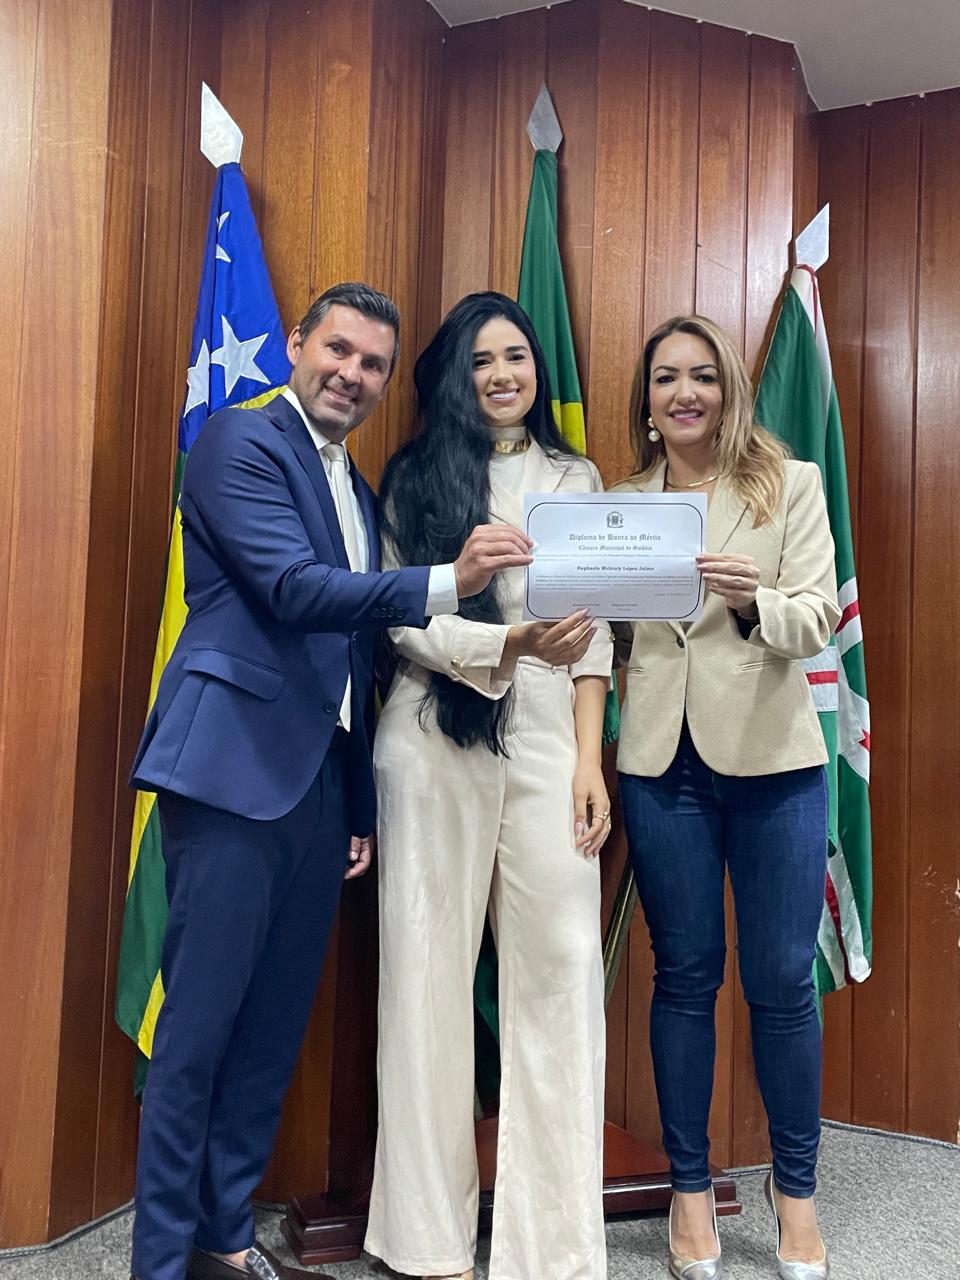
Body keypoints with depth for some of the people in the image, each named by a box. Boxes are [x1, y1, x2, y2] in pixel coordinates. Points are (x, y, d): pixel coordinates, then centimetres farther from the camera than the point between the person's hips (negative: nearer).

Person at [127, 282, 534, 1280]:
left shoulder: (359, 491, 19)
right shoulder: (241, 441, -3)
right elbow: (295, 589, -17)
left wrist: (361, 805, 17)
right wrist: (447, 582, -28)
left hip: (318, 783, 8)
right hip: (234, 770, -7)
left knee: (273, 1028, 12)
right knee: (199, 1027, -1)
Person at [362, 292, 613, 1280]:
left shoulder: (576, 480, 15)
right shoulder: (415, 478, 8)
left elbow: (595, 633, 10)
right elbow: (405, 621, -1)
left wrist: (590, 759, 1)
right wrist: (511, 643, -17)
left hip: (548, 745, 2)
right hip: (435, 743, -1)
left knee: (559, 970, -2)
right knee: (428, 969, 3)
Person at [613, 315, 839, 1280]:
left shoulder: (791, 484, 3)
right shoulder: (621, 503, 8)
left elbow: (818, 619, -7)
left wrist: (755, 600, -28)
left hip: (774, 761, -1)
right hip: (663, 764, 2)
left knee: (781, 982, 5)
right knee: (684, 976, 9)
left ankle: (796, 1191, 26)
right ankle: (691, 1189, 26)